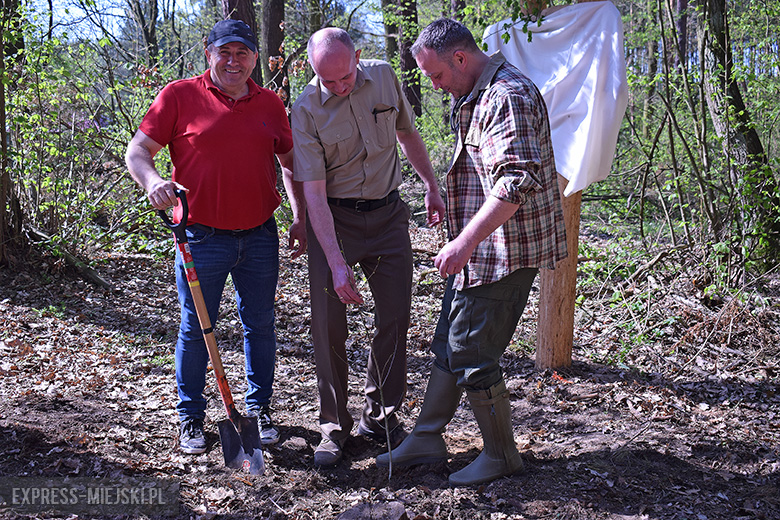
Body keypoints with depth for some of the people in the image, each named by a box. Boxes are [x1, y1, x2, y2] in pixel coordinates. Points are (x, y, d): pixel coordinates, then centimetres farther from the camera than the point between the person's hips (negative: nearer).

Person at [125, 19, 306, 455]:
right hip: (203, 236, -3)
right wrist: (152, 180, -23)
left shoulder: (270, 104, 9)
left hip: (260, 235, 3)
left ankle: (260, 409, 28)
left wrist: (301, 217, 11)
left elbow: (291, 163, 17)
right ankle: (191, 418, 22)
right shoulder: (180, 96, -2)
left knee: (260, 326, 12)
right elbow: (138, 151, -2)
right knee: (195, 329, 6)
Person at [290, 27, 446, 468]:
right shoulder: (307, 110, -14)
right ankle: (335, 426, 13)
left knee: (395, 318, 5)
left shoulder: (384, 77, -3)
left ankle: (380, 417, 21)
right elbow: (314, 192, -17)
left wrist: (432, 185, 14)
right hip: (334, 220, -3)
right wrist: (337, 263, -24)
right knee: (329, 326, -3)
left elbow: (407, 133, 15)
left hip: (388, 214, 3)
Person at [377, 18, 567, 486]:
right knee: (449, 343, 15)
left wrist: (465, 241, -31)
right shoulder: (475, 97, 16)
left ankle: (501, 455, 14)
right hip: (481, 250, 11)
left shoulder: (507, 96, -19)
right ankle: (427, 439, 27)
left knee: (472, 353, -3)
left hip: (506, 250, -11)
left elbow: (517, 181, -30)